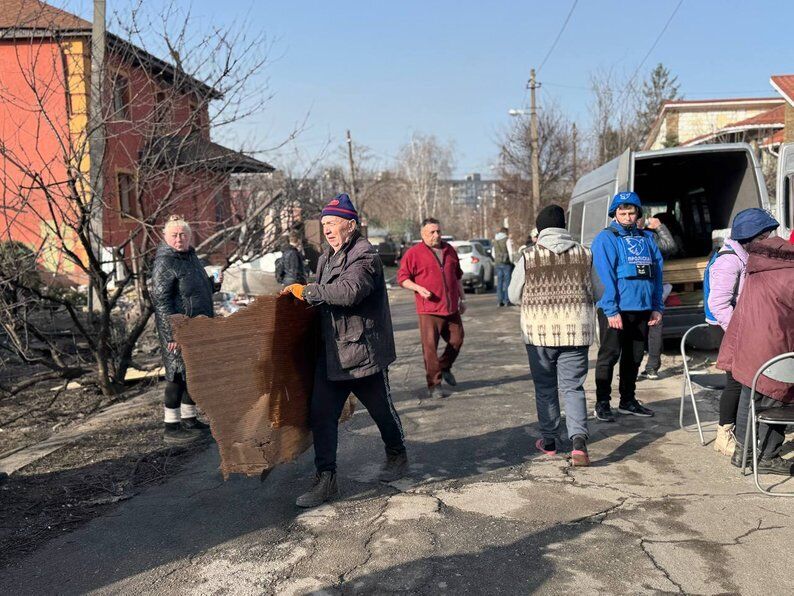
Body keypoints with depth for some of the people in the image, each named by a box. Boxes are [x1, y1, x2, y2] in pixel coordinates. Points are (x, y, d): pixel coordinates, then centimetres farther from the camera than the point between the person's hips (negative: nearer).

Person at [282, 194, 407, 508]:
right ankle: (325, 479, 10)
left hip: (364, 350, -7)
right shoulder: (326, 258, 13)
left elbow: (349, 291, -32)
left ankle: (397, 456, 39)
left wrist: (305, 290, -25)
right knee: (321, 414, 1)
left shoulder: (365, 256, -15)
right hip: (331, 352, 7)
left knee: (381, 409, 13)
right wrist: (305, 294, 7)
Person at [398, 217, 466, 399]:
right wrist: (418, 288, -18)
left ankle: (444, 368, 37)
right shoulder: (414, 253, -3)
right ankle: (434, 385, 3)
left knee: (457, 341, 11)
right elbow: (402, 277, -3)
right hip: (428, 309, -5)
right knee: (430, 347, -6)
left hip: (451, 308, 5)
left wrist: (462, 299, 21)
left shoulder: (449, 251, 14)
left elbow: (457, 277, 23)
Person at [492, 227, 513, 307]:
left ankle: (500, 301, 5)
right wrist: (511, 261, -1)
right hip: (506, 263, -5)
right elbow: (510, 252, -10)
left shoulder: (495, 240, 11)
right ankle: (506, 300, -2)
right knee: (507, 281, -1)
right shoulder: (507, 239, -7)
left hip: (497, 263, 5)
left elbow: (493, 253, 14)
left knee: (499, 282, 7)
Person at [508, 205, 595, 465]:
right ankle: (579, 439, -10)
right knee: (573, 388, 6)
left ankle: (549, 440, 22)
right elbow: (598, 293, 11)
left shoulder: (529, 256, -6)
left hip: (539, 331, -1)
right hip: (576, 331, 1)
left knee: (545, 388, 13)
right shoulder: (584, 254, 1)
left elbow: (514, 296, 3)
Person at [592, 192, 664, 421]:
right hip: (615, 310, -6)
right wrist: (611, 310, -19)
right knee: (609, 355, 0)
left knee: (634, 357, 14)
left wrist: (657, 307, 6)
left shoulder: (646, 238, 13)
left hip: (643, 309, 6)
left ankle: (628, 400, 27)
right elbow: (605, 277, -13)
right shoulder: (606, 238, -5)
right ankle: (602, 403, 9)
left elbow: (657, 272, 13)